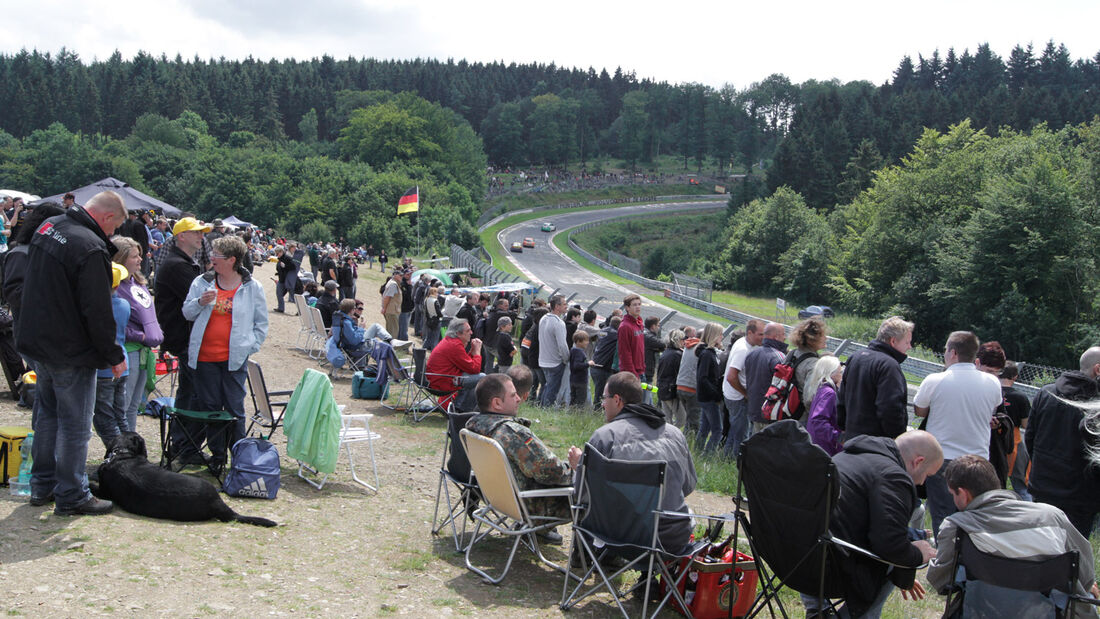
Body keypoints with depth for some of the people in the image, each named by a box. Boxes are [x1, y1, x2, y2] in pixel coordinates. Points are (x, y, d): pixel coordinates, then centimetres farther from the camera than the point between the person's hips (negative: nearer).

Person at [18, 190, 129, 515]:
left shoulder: (48, 226, 4)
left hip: (36, 341, 9)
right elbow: (98, 312, -23)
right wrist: (114, 356, -12)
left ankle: (42, 486, 31)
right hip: (71, 353, -9)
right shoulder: (92, 248, -24)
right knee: (75, 424, 3)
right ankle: (71, 496, 12)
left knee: (47, 415, 20)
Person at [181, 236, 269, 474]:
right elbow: (187, 313, 10)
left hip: (234, 358, -3)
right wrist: (200, 302, -10)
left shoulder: (252, 287, 2)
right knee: (210, 407, 8)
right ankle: (217, 455, 21)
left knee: (234, 409, 0)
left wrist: (250, 348, -1)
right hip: (205, 356, 3)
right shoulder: (202, 282, 7)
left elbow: (261, 323, 8)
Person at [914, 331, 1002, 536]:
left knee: (942, 518, 3)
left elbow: (919, 411, 5)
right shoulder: (992, 383, -1)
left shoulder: (934, 381, -10)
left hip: (941, 460, -3)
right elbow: (991, 414, 16)